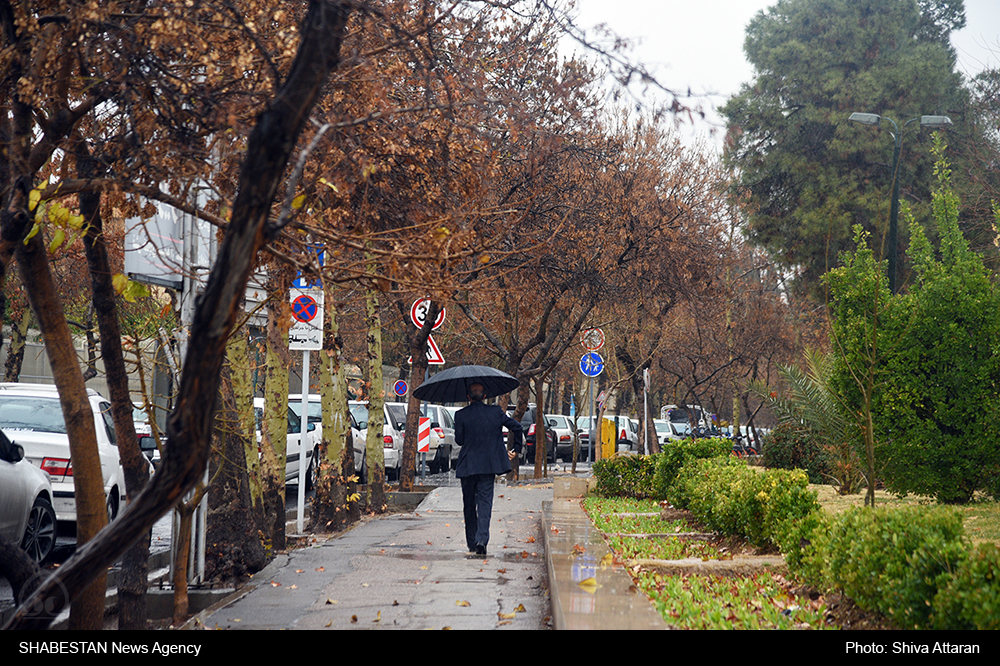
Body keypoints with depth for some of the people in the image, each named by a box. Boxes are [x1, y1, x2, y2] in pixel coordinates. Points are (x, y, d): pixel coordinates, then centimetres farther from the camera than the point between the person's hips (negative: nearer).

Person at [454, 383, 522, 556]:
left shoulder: (461, 415, -4)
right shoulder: (495, 411, 1)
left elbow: (459, 440, -3)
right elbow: (516, 426, 0)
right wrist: (516, 450, 10)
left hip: (468, 465, -1)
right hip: (489, 465, 1)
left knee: (469, 505, 12)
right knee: (485, 501, -1)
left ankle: (472, 543, 18)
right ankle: (481, 539, -19)